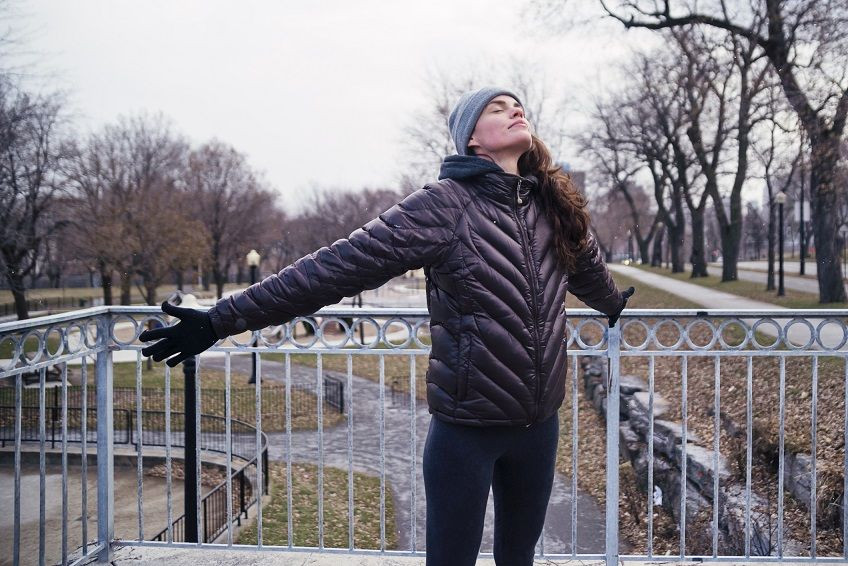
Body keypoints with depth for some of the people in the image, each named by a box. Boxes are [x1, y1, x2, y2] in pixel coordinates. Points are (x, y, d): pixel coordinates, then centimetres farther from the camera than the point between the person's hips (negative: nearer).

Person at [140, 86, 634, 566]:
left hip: (539, 425, 5)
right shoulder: (445, 204, -12)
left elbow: (589, 269, 27)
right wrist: (223, 320, -19)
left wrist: (615, 302, 48)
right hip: (467, 426, -5)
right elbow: (338, 266, -16)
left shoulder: (556, 207, 5)